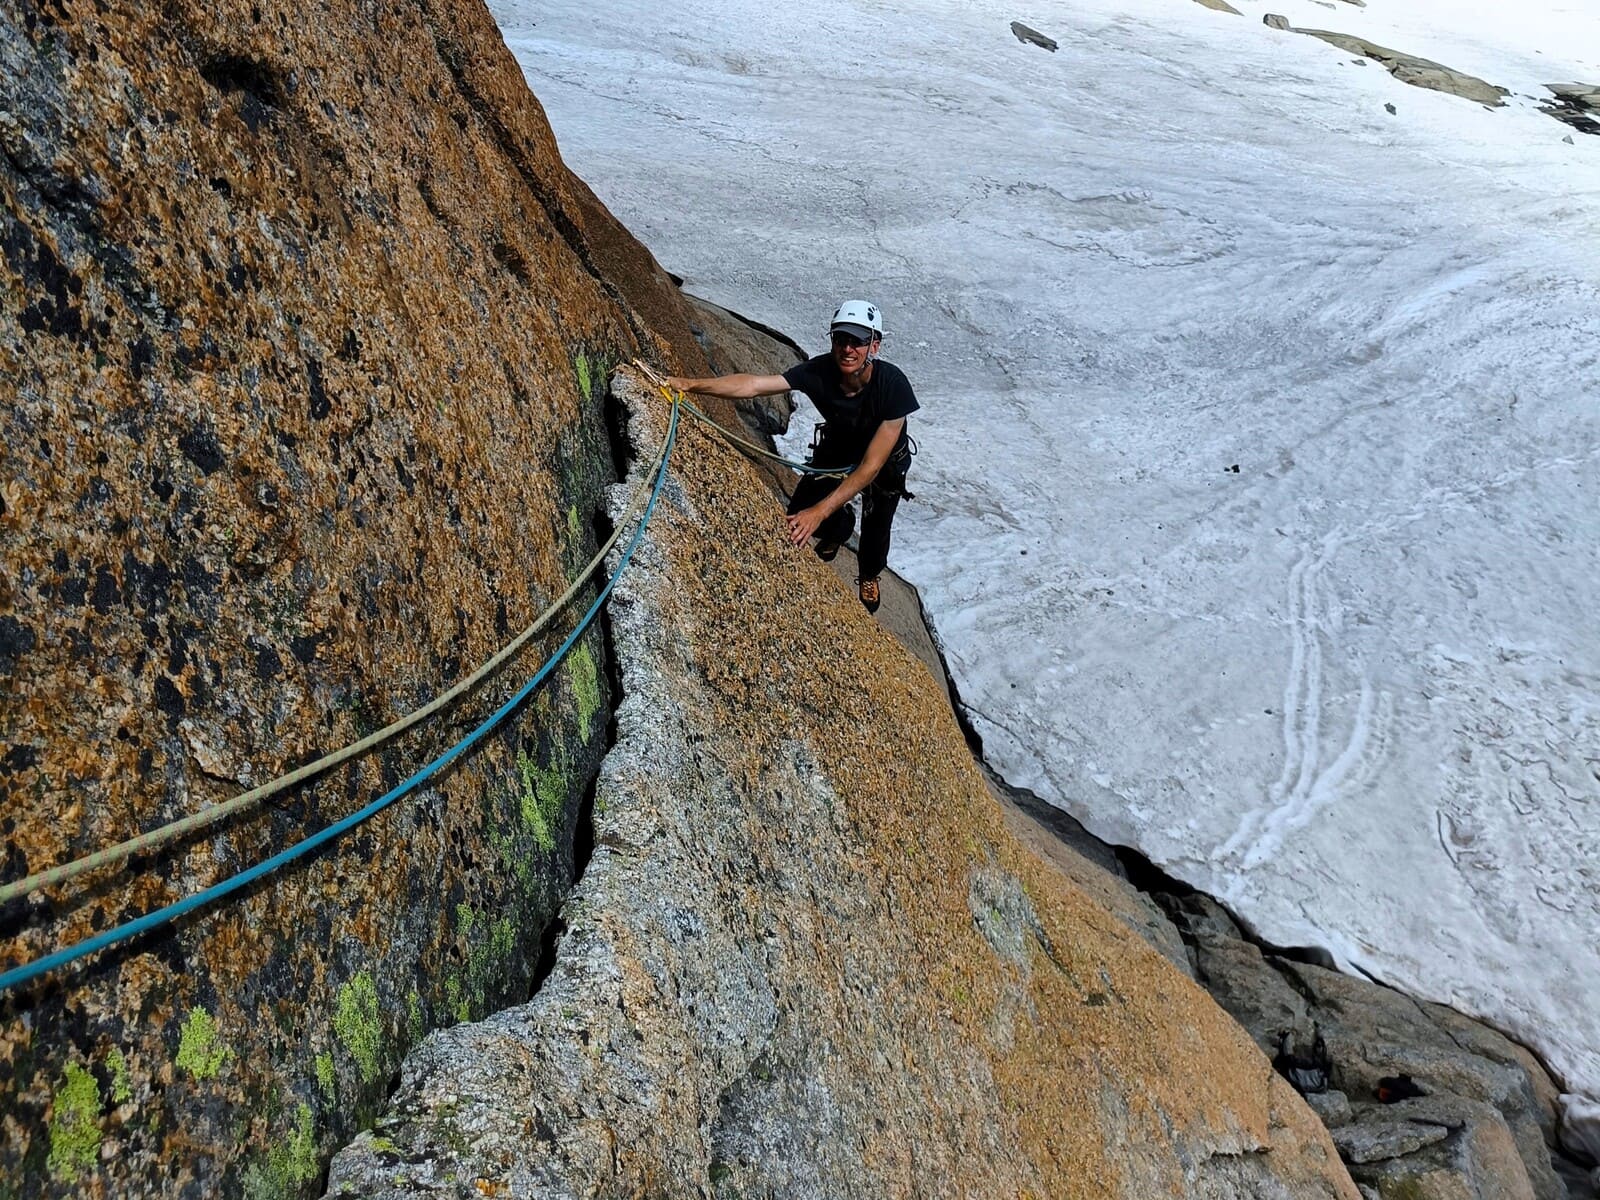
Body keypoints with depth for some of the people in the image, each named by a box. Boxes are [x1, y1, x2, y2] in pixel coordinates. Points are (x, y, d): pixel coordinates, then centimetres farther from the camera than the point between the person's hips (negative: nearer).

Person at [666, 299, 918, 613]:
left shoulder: (893, 385, -40)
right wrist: (690, 384, -56)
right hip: (837, 448, 2)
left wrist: (820, 511, -47)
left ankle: (869, 576, 44)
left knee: (876, 529, 4)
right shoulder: (819, 371, -33)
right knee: (798, 514, -4)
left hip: (886, 460, -2)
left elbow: (871, 466, -40)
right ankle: (840, 525, 35)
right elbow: (752, 385, -42)